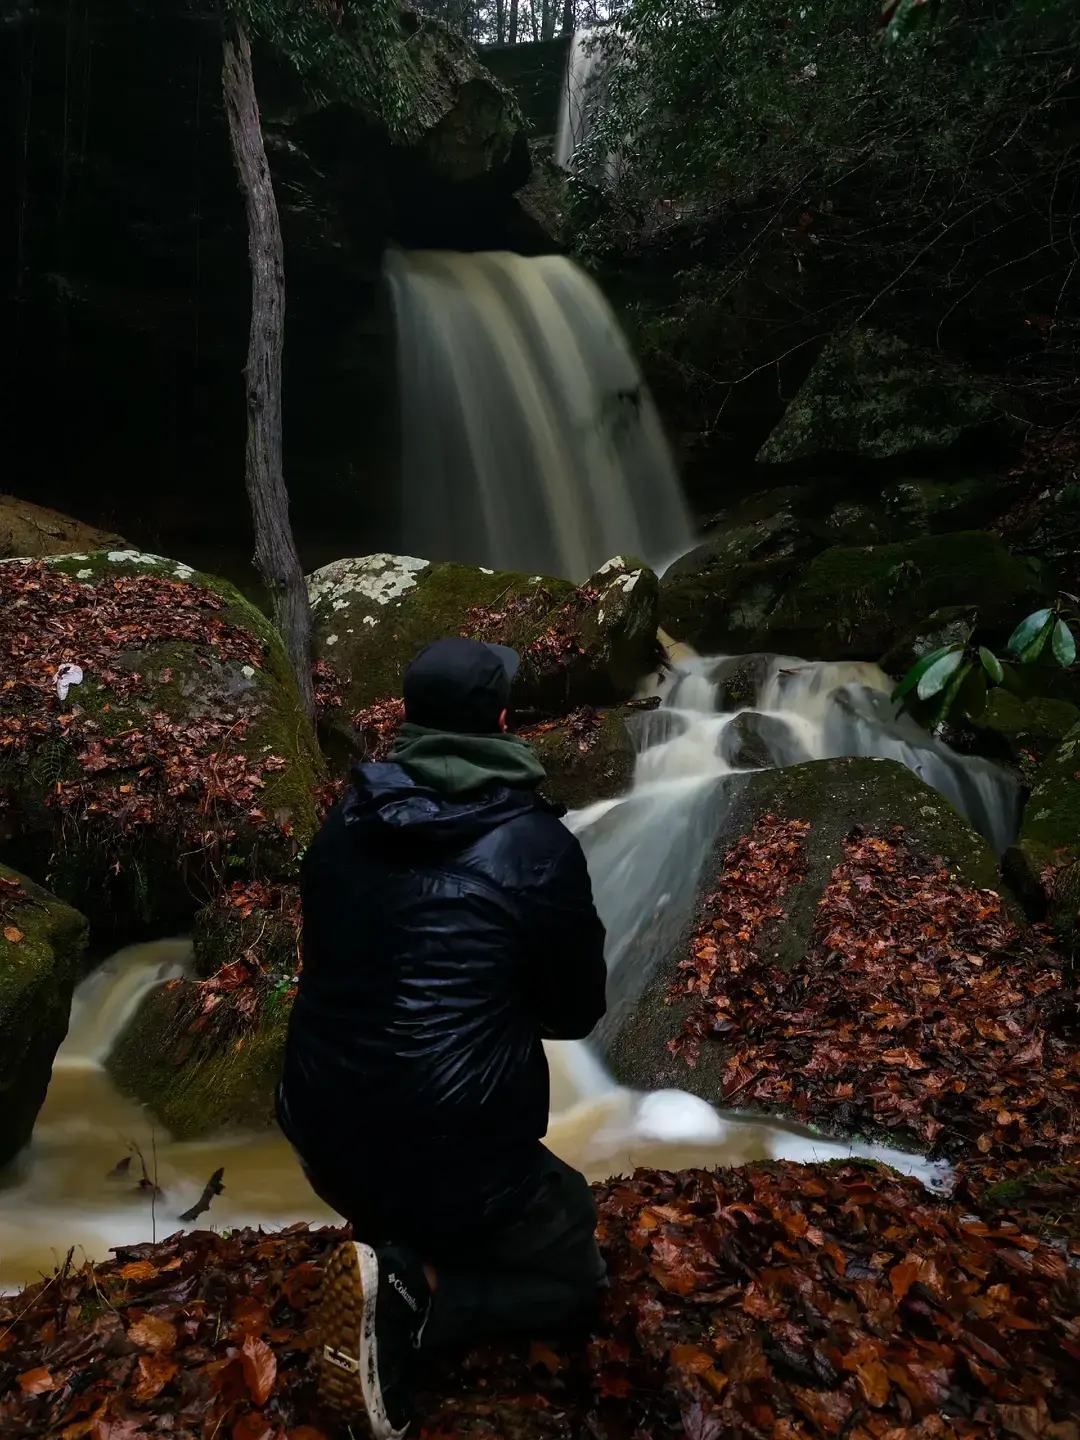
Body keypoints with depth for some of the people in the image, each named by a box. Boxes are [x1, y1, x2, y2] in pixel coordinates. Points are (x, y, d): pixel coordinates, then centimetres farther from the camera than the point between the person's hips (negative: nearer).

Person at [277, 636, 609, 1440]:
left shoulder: (345, 825, -1)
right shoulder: (538, 845, -15)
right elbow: (579, 1011, -1)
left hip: (325, 1145, 7)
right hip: (452, 1159, -6)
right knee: (576, 1270, 21)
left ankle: (396, 1262, 9)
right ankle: (410, 1296, -4)